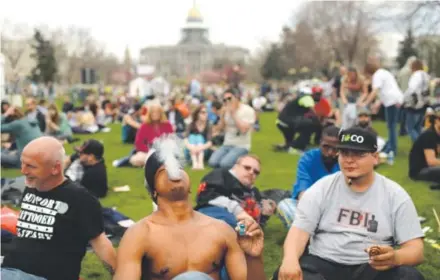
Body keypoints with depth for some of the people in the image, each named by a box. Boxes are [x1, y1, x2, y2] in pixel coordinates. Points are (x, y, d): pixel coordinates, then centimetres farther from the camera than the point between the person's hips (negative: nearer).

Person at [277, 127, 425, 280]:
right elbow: (299, 230, -4)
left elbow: (416, 249, -2)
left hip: (374, 268, 0)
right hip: (323, 264, 0)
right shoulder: (321, 189, 4)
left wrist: (395, 257, -29)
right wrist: (290, 259, -29)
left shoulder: (395, 195, 2)